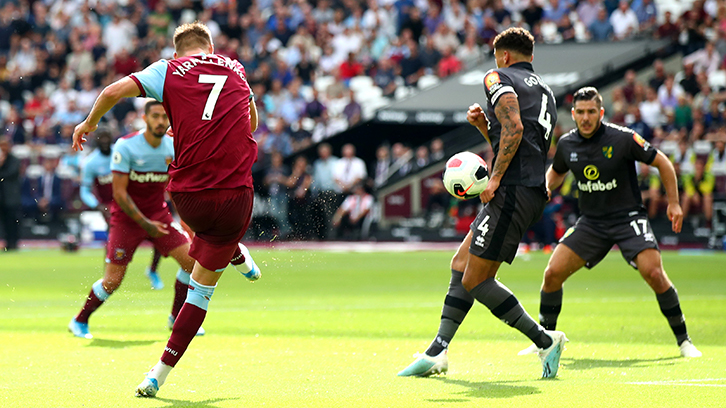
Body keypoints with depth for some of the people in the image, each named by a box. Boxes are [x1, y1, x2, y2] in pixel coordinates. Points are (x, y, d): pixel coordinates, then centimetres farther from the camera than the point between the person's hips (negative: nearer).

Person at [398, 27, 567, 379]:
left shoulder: (498, 78, 0)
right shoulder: (544, 92, 26)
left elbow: (514, 127, -19)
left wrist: (495, 178, -17)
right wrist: (484, 125, 20)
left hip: (513, 192, -10)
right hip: (534, 190, 10)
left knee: (475, 281, -7)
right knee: (461, 265, 13)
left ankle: (545, 340, -6)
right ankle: (437, 352, 11)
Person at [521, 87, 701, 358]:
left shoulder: (623, 139, -15)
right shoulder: (567, 144, -1)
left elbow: (662, 163, -4)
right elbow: (556, 171, 21)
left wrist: (673, 203, -5)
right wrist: (545, 188, 0)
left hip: (628, 217, -4)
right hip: (591, 221, 4)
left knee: (654, 273, -23)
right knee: (553, 273, -8)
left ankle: (683, 340, -8)